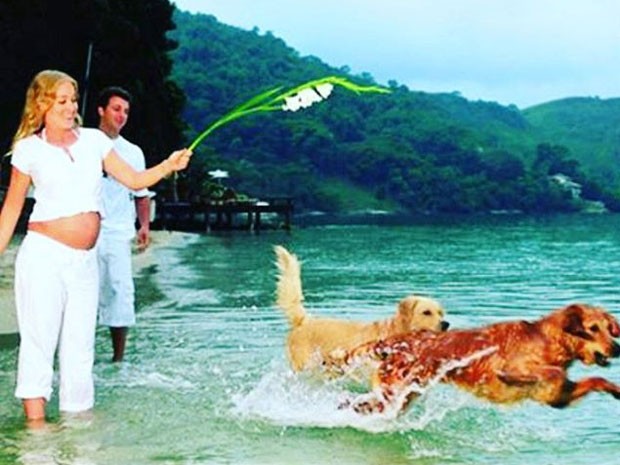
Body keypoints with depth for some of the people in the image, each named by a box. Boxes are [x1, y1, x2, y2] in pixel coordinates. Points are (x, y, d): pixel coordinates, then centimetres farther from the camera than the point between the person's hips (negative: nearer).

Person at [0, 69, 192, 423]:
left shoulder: (93, 140, 9)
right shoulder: (29, 149, 0)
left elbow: (134, 180, 9)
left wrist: (168, 166, -8)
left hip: (85, 260, 4)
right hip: (44, 255, -4)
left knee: (80, 342, 8)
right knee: (40, 338, -2)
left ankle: (79, 415, 16)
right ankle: (35, 421, 2)